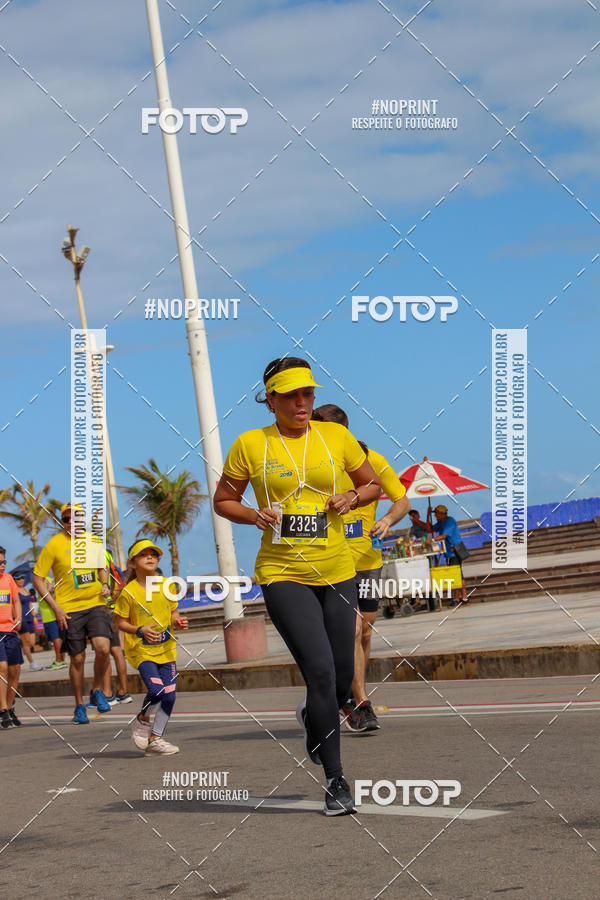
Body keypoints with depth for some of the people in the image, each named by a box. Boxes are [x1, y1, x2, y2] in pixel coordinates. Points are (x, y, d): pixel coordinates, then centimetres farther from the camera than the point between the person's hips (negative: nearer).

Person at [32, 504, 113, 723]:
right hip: (69, 610, -2)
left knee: (103, 648, -17)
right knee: (78, 658, 3)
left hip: (95, 604, 2)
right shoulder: (54, 545, -7)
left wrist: (104, 585, 2)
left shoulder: (93, 541, 5)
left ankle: (97, 691, 9)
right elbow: (37, 579, -4)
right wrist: (55, 607, -10)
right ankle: (79, 706, 22)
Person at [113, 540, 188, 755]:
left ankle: (155, 739, 13)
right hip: (141, 649, -5)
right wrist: (140, 630, -22)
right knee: (156, 690, -21)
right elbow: (120, 622, -6)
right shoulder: (128, 592, -10)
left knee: (169, 695, -1)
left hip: (166, 648, 5)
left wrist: (177, 621, -8)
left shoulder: (166, 586, 3)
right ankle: (141, 721, 10)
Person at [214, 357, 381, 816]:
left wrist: (351, 498, -5)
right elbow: (223, 501, 10)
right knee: (321, 671, -16)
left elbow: (373, 484, 17)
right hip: (283, 574, -3)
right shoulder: (250, 445, 0)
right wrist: (254, 516, -10)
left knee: (342, 679, 7)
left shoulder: (336, 436, 5)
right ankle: (335, 780, -6)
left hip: (337, 572, 3)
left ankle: (312, 718, 44)